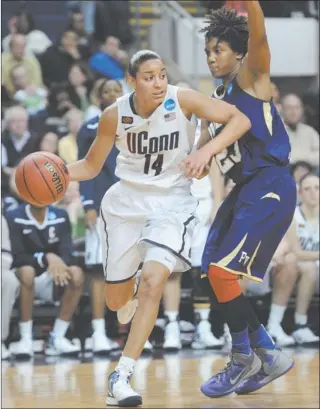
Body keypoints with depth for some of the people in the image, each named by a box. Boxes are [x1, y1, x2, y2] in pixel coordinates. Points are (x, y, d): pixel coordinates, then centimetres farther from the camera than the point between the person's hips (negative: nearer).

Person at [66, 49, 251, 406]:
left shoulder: (182, 100, -15)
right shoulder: (115, 115, -10)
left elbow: (240, 120, -17)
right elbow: (91, 166, 3)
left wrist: (208, 149, -33)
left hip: (171, 204, -2)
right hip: (126, 202, 2)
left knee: (153, 282, -24)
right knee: (115, 300, 10)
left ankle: (121, 378, -20)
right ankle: (129, 297, 52)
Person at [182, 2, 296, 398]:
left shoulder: (251, 77, -5)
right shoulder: (216, 99, 18)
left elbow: (257, 36, -25)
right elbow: (203, 145, 19)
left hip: (270, 187, -9)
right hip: (244, 189, 9)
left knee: (221, 269, -15)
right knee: (218, 275, 9)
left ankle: (244, 358, 0)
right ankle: (267, 355, 17)